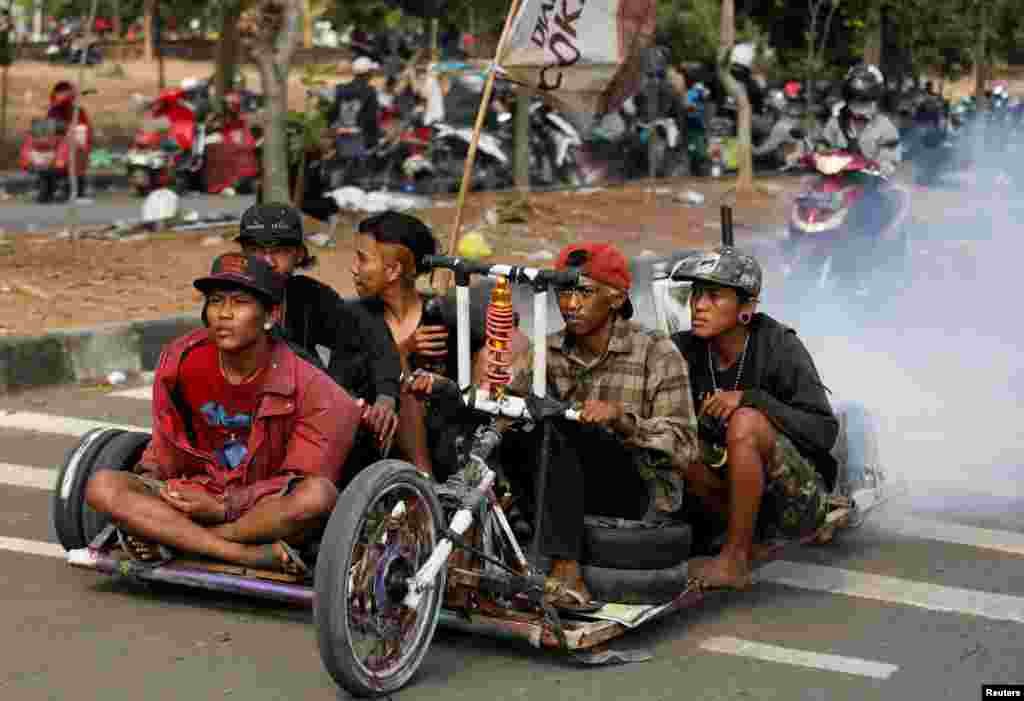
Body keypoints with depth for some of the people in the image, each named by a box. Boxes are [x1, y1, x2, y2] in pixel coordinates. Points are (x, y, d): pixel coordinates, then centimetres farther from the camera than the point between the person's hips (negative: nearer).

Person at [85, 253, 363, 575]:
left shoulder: (308, 388, -12)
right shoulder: (181, 361, -1)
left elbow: (302, 481, -10)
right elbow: (167, 447, 13)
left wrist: (225, 508, -19)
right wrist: (149, 478, -7)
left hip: (270, 511, -3)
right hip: (198, 498, 3)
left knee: (318, 495, -37)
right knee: (102, 485, -20)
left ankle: (170, 541, -22)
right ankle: (249, 554, -28)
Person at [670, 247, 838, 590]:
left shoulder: (780, 347, -17)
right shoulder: (685, 349, -5)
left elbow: (824, 432, -20)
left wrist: (752, 398, -30)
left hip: (800, 499, -5)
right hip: (737, 486, 5)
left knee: (744, 422, -31)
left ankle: (734, 561, -22)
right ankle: (745, 535, -4)